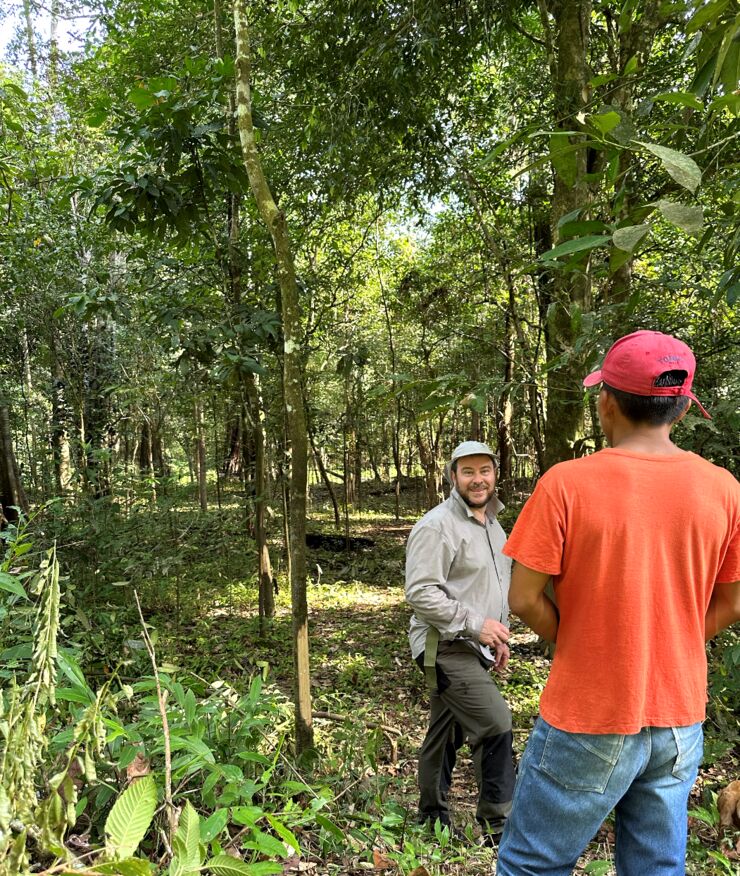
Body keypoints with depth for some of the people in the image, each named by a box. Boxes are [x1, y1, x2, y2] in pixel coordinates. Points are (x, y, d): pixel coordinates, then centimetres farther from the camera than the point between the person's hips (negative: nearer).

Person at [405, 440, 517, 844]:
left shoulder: (493, 524, 13)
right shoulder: (437, 526, -17)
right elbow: (421, 593, -22)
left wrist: (498, 636, 17)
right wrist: (476, 624, -20)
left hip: (471, 648, 9)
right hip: (446, 648, -8)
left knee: (445, 734, 17)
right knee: (495, 725, -14)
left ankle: (432, 818, 31)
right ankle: (497, 823, 1)